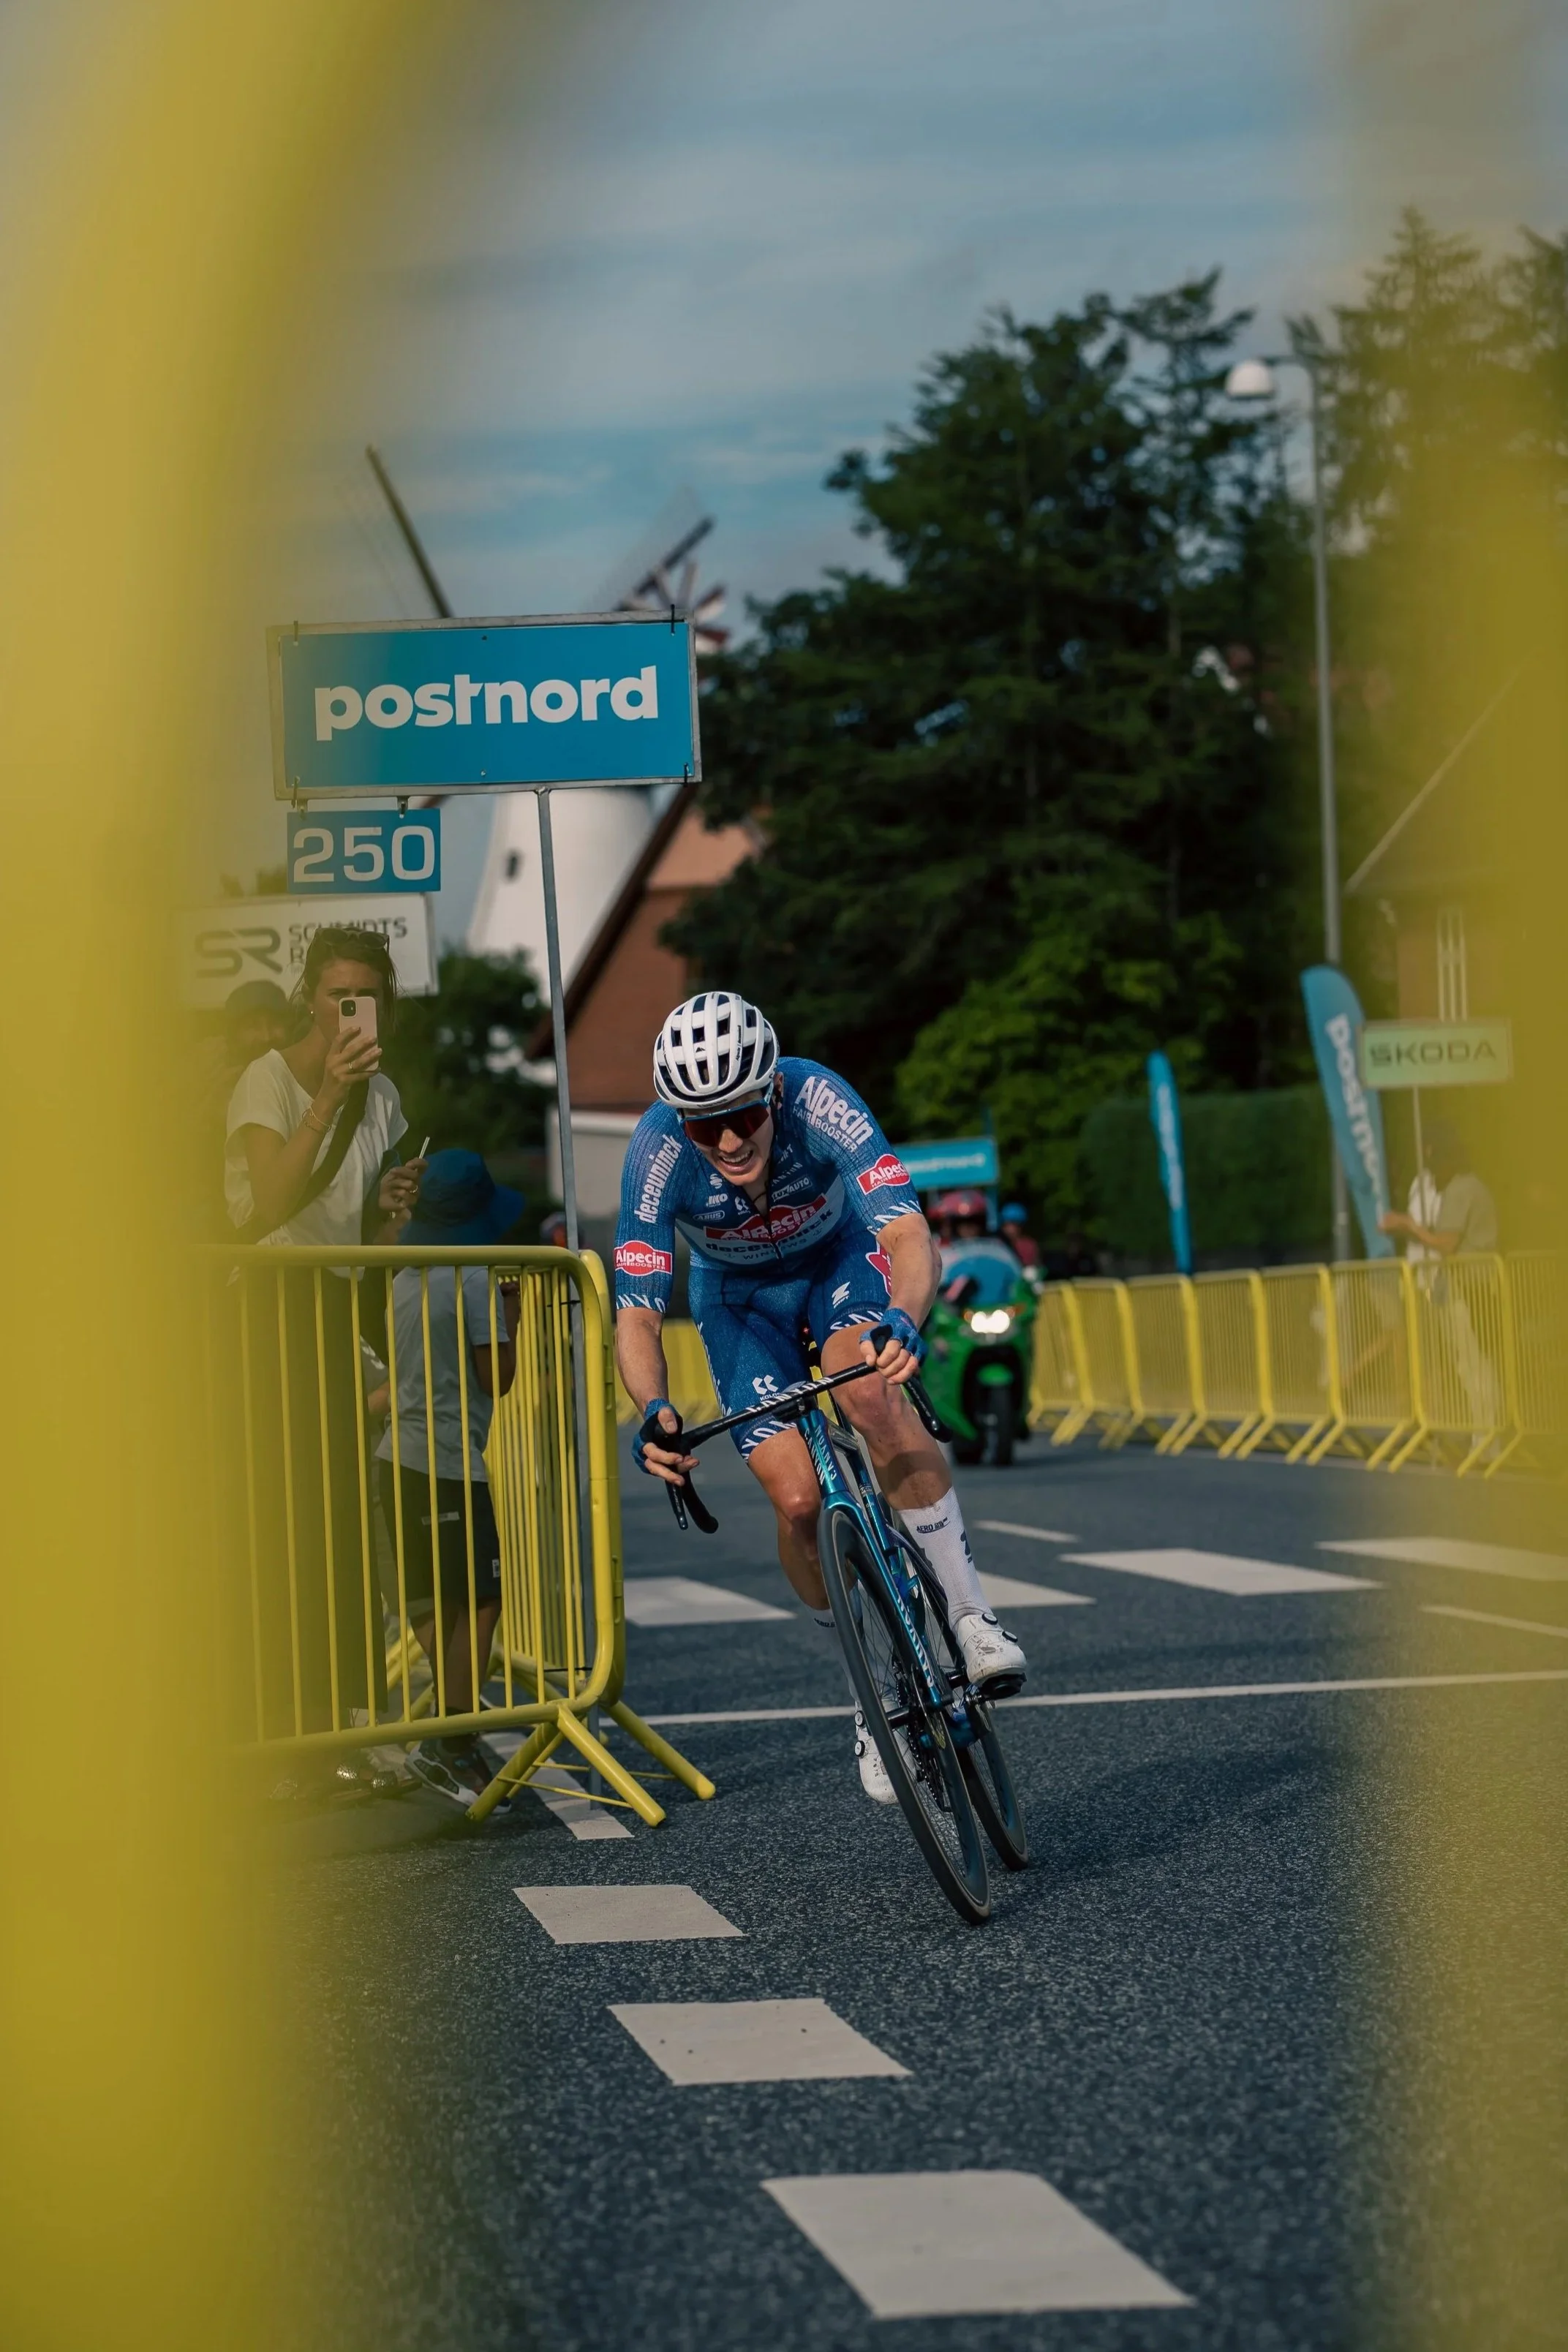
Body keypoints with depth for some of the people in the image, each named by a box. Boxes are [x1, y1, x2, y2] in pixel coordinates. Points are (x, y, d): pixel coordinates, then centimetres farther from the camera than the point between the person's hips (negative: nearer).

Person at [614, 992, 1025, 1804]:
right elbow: (637, 1312, -32)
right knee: (799, 1501, -16)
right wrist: (654, 1412, -51)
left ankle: (971, 1617, -24)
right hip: (739, 1293, 1)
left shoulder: (818, 1100, -36)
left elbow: (908, 1232, -44)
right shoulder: (657, 1152, -33)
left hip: (840, 1255, -1)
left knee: (873, 1395, -34)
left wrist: (904, 1320, -64)